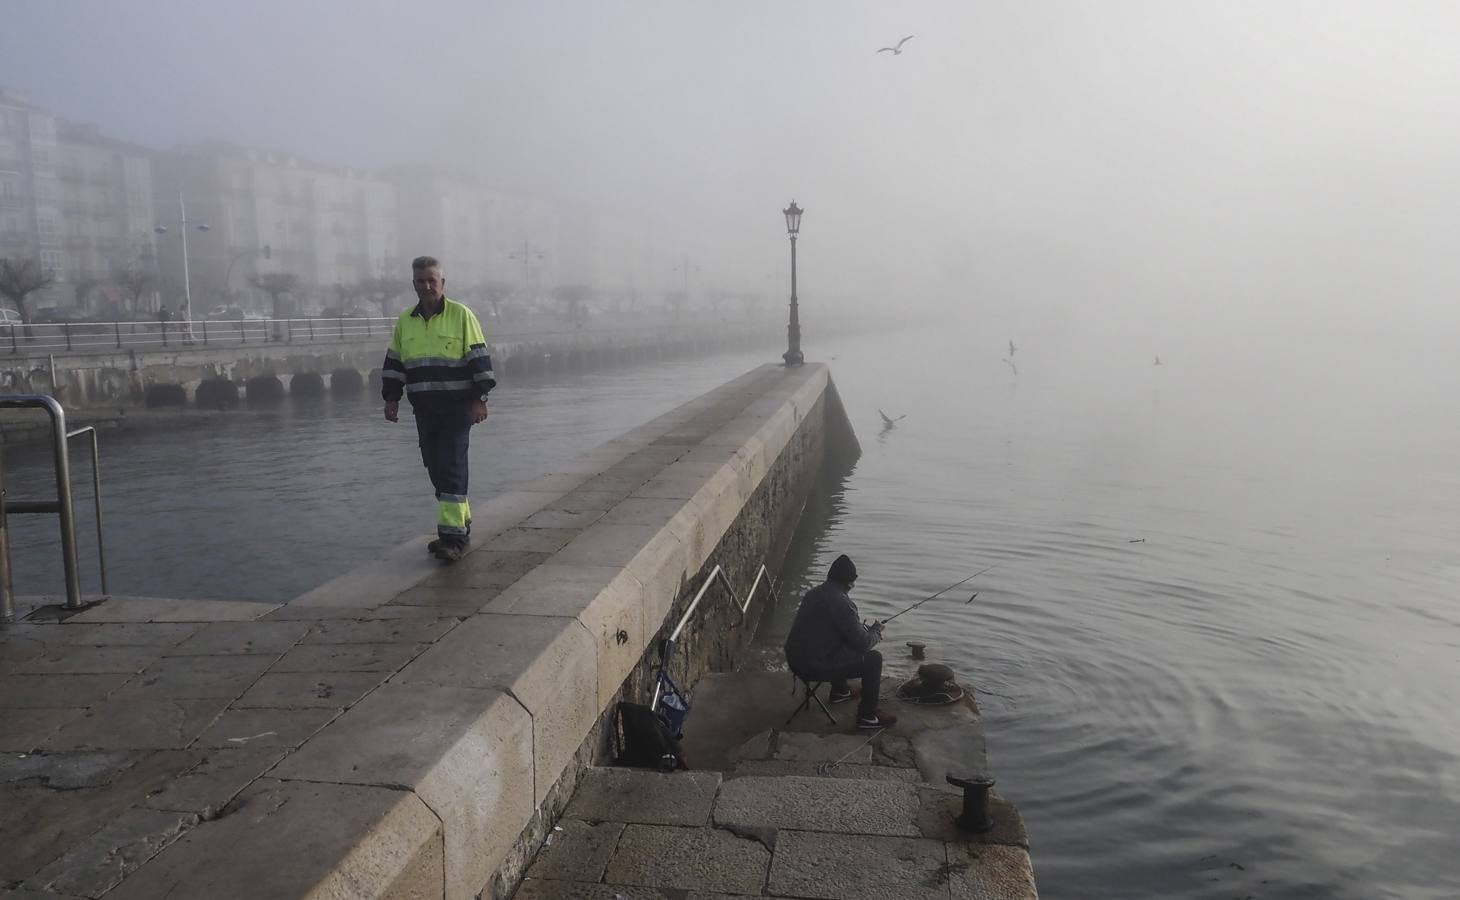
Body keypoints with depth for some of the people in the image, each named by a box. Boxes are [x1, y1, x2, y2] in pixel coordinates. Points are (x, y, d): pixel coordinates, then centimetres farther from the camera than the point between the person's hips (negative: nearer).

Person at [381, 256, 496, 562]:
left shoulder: (461, 315, -4)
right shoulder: (405, 321, 12)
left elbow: (479, 359, -6)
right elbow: (393, 363, 18)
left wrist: (479, 399, -11)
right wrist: (391, 398, 11)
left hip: (457, 407, -6)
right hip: (424, 409, 6)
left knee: (452, 467, -10)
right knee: (436, 468, 9)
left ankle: (453, 536, -10)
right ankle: (460, 522, 23)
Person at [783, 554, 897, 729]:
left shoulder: (814, 592, 8)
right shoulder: (840, 602, -21)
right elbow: (862, 643, -16)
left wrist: (864, 628, 20)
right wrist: (876, 632, 4)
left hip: (795, 659, 9)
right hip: (815, 667, -9)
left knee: (845, 647, 33)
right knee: (873, 659, -3)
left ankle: (839, 690, 48)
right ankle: (867, 716, 5)